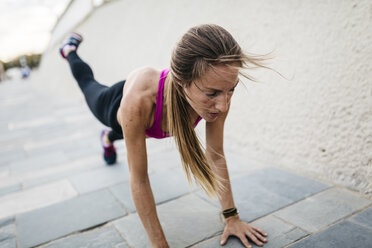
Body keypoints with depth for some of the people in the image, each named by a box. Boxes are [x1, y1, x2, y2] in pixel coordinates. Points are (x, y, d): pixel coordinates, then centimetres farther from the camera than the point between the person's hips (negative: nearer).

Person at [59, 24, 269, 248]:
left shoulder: (219, 96, -41)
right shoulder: (139, 98, -53)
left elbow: (216, 156, -27)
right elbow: (139, 180, -43)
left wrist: (232, 217, -24)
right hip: (116, 107, -2)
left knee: (122, 134, 38)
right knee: (88, 83, 34)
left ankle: (108, 138, 75)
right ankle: (70, 50, 64)